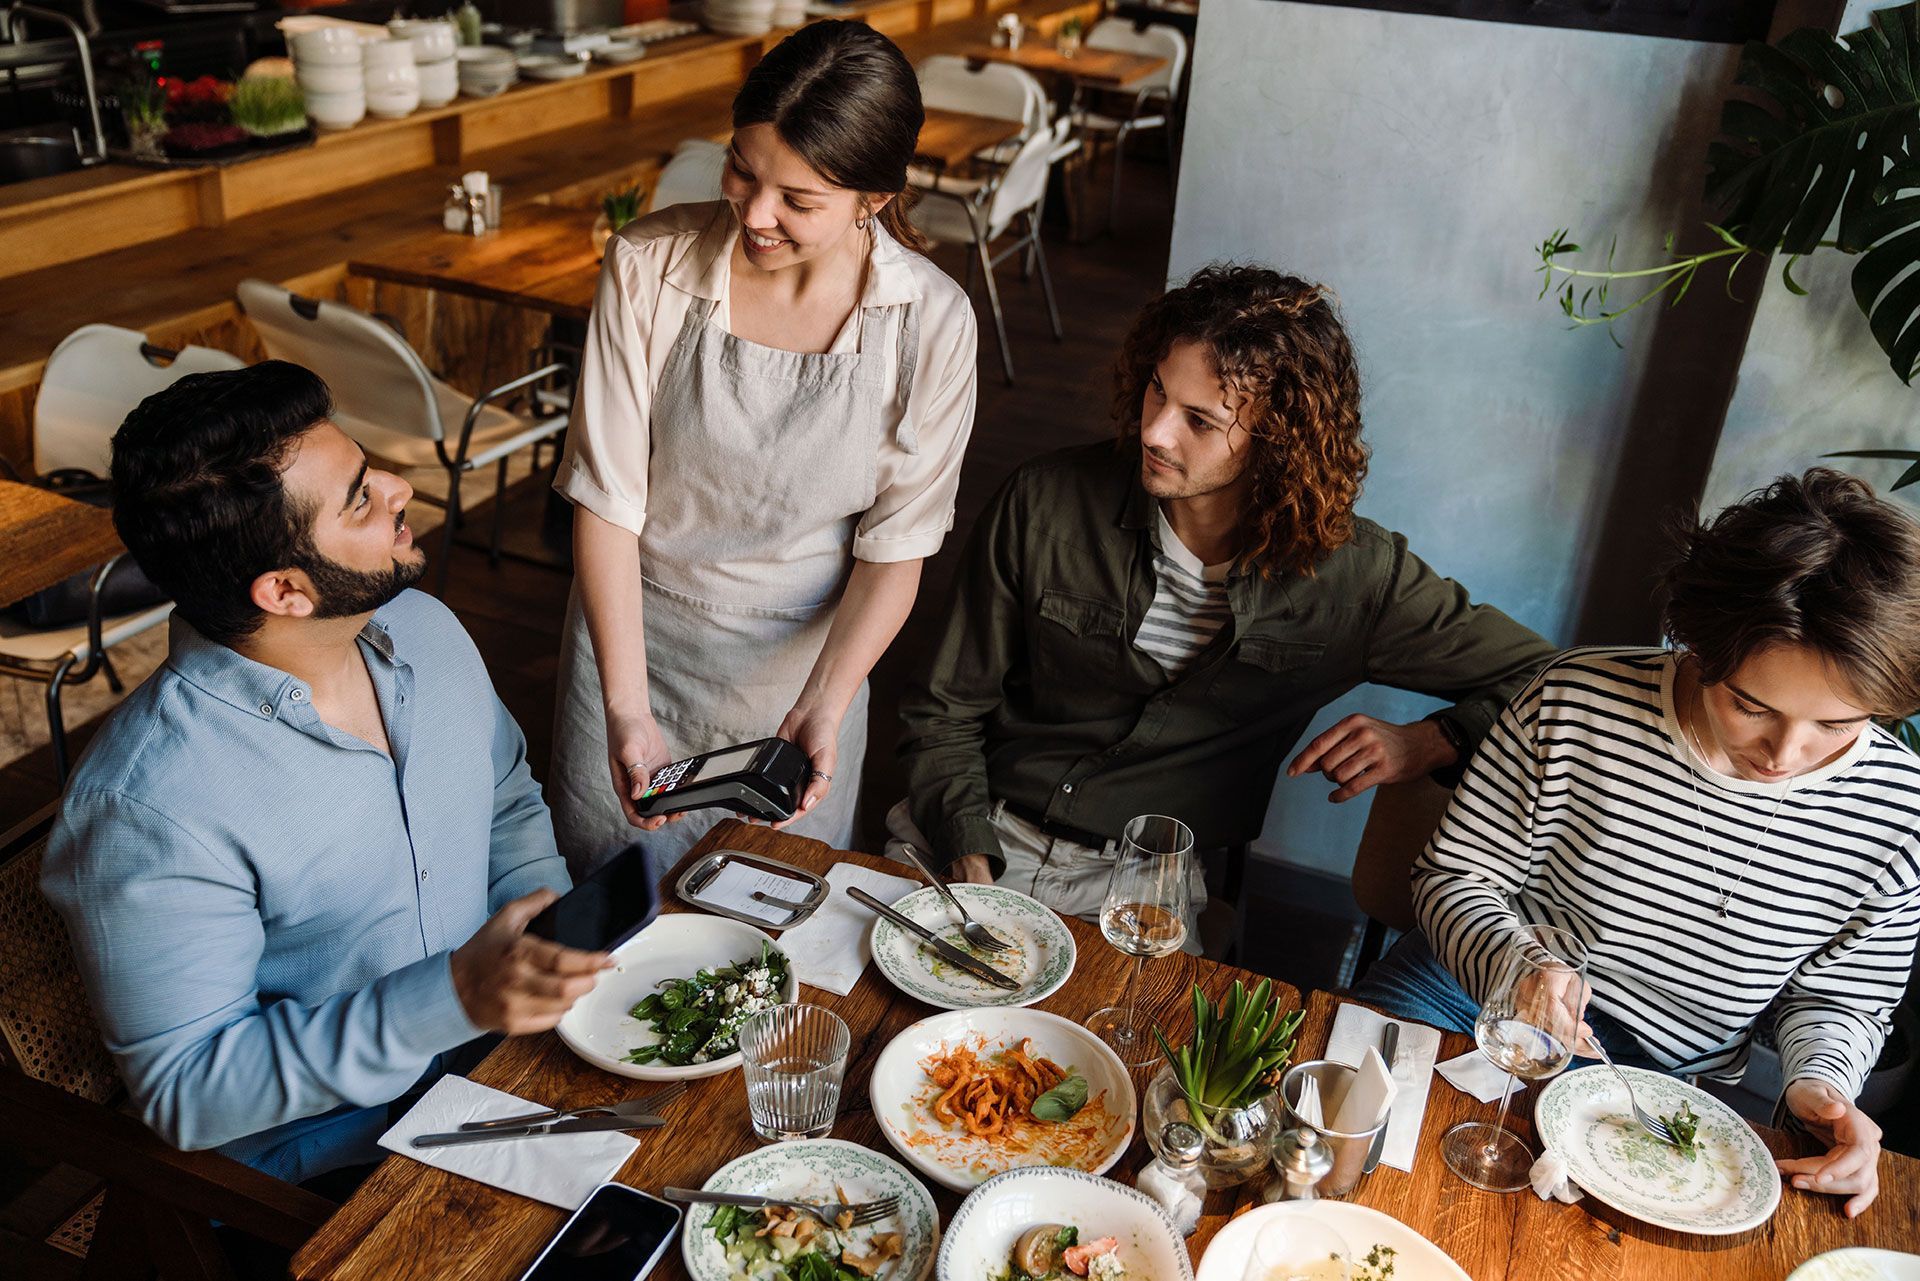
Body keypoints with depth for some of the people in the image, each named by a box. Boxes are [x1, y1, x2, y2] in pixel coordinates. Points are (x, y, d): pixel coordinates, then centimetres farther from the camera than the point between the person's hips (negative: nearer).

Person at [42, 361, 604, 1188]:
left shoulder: (423, 628, -2)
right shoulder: (144, 808, -24)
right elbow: (184, 1091, -18)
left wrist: (540, 908, -6)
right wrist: (453, 998, -29)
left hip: (496, 1036, 7)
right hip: (325, 1163, -6)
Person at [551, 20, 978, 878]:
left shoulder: (930, 321, -16)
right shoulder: (649, 266, -16)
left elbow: (896, 547, -9)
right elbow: (607, 499, -15)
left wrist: (823, 709, -21)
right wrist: (626, 707, -23)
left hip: (806, 653, 0)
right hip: (632, 636, 1)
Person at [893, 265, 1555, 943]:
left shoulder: (1354, 576, -9)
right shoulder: (1045, 503, -7)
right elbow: (945, 710, 1)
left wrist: (1425, 743, -16)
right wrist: (969, 862, -13)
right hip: (981, 839, 0)